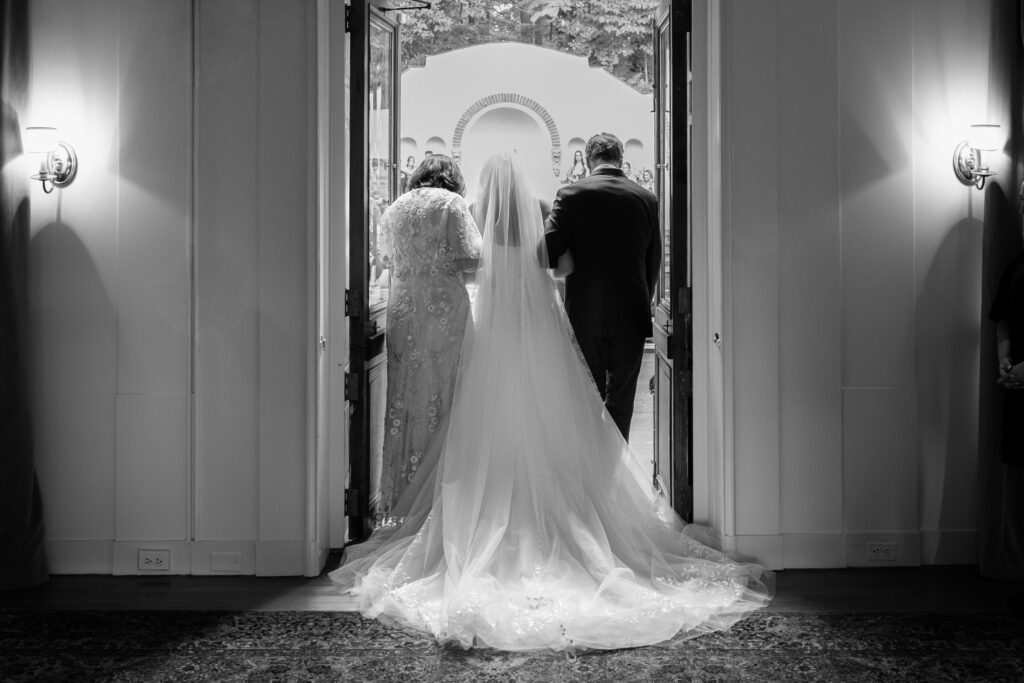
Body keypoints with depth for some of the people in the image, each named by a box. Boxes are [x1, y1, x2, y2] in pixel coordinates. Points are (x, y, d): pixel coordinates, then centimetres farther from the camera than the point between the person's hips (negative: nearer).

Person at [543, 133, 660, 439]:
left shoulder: (571, 195, -7)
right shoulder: (646, 199, 1)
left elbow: (549, 252, -10)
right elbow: (654, 260, 6)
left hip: (585, 313, -1)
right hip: (631, 314, 1)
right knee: (621, 399, 9)